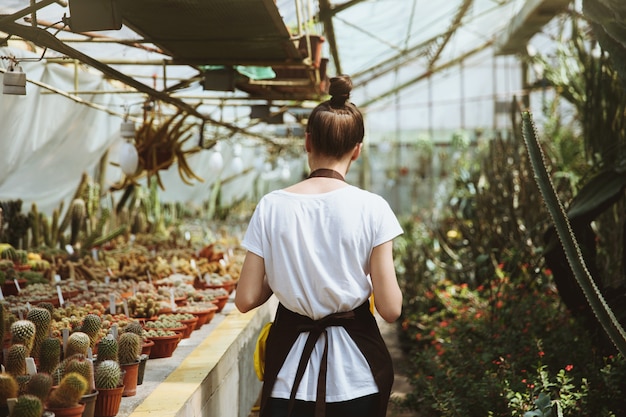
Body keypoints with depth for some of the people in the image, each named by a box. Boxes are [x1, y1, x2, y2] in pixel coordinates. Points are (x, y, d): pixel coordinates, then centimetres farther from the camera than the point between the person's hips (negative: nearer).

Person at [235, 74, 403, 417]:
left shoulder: (272, 206, -7)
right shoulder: (372, 208, -11)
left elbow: (246, 299, -5)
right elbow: (390, 309, -11)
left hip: (291, 374, 1)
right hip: (355, 377, 0)